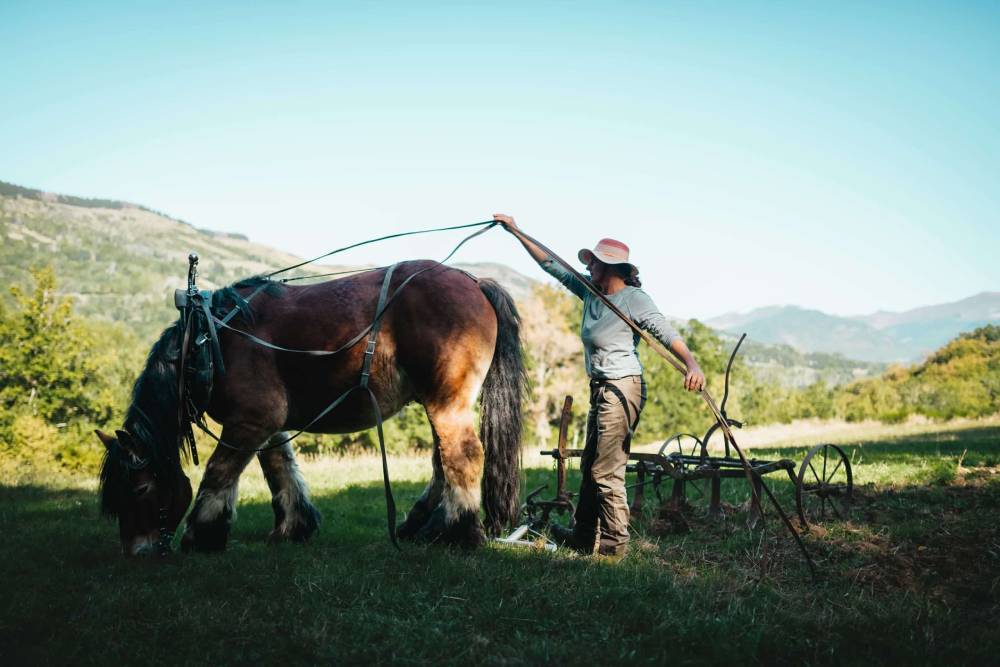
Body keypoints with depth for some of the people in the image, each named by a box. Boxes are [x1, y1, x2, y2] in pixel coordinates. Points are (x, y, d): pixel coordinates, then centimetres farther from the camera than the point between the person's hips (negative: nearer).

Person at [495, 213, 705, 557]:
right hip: (601, 389, 9)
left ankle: (614, 544, 6)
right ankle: (585, 536, 31)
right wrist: (515, 231, 15)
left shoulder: (633, 299, -13)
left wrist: (692, 364, -41)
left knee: (606, 471, -5)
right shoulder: (590, 292, 9)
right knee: (590, 467, 18)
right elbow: (551, 264, 15)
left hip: (622, 389, -9)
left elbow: (666, 332, -24)